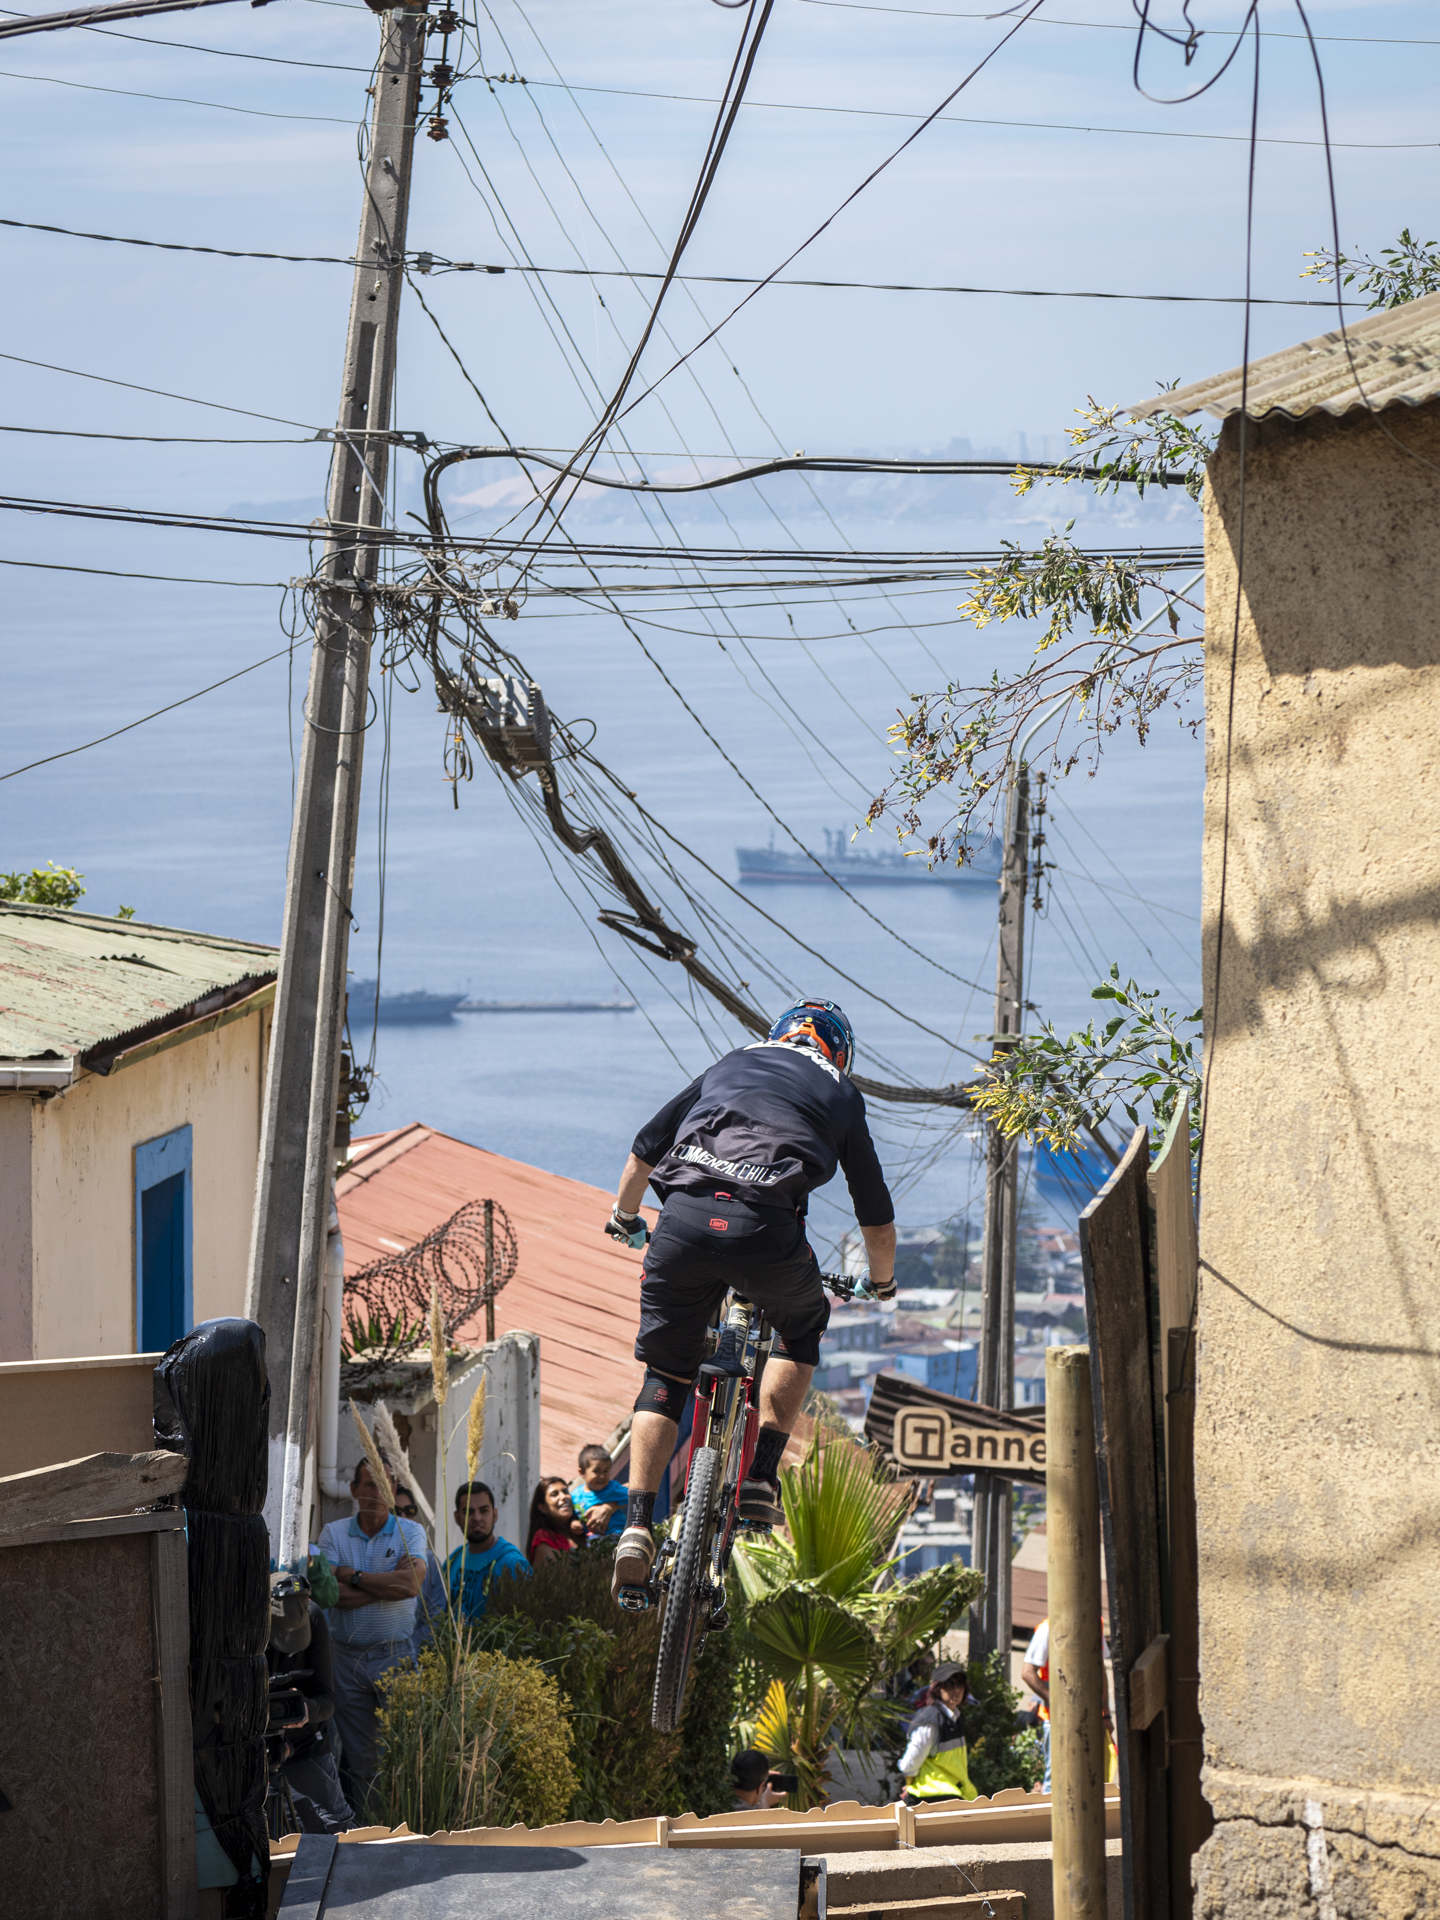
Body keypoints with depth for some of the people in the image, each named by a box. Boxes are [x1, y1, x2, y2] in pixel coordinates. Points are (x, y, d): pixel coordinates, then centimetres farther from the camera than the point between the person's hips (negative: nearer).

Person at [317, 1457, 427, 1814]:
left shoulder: (410, 1532, 3)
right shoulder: (334, 1534, 6)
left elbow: (411, 1584, -14)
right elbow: (333, 1594, -8)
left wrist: (353, 1576, -9)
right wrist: (389, 1583, -11)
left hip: (395, 1654, -1)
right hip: (347, 1654, 2)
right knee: (356, 1756, 5)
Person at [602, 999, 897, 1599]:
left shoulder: (729, 1066, 30)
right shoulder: (841, 1094, 26)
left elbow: (644, 1148, 33)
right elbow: (876, 1214, 31)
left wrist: (623, 1217, 51)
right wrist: (882, 1284, 50)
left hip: (684, 1217, 2)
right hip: (765, 1228, -2)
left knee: (665, 1377, 17)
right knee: (802, 1330, 30)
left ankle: (636, 1527, 3)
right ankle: (761, 1478, 17)